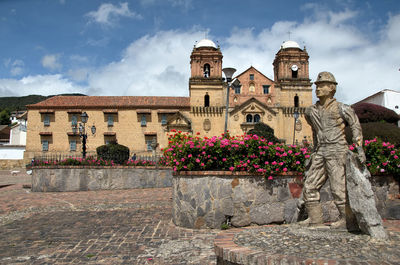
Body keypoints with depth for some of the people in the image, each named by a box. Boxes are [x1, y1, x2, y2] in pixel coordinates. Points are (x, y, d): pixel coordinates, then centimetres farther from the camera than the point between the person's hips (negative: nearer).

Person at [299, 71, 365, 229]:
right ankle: (315, 218, 12)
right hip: (320, 152, 6)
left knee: (338, 187, -7)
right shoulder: (311, 111, 14)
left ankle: (347, 220, 7)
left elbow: (355, 126, 4)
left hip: (336, 151, -6)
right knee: (310, 185, 3)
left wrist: (360, 148, -7)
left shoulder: (341, 108, 0)